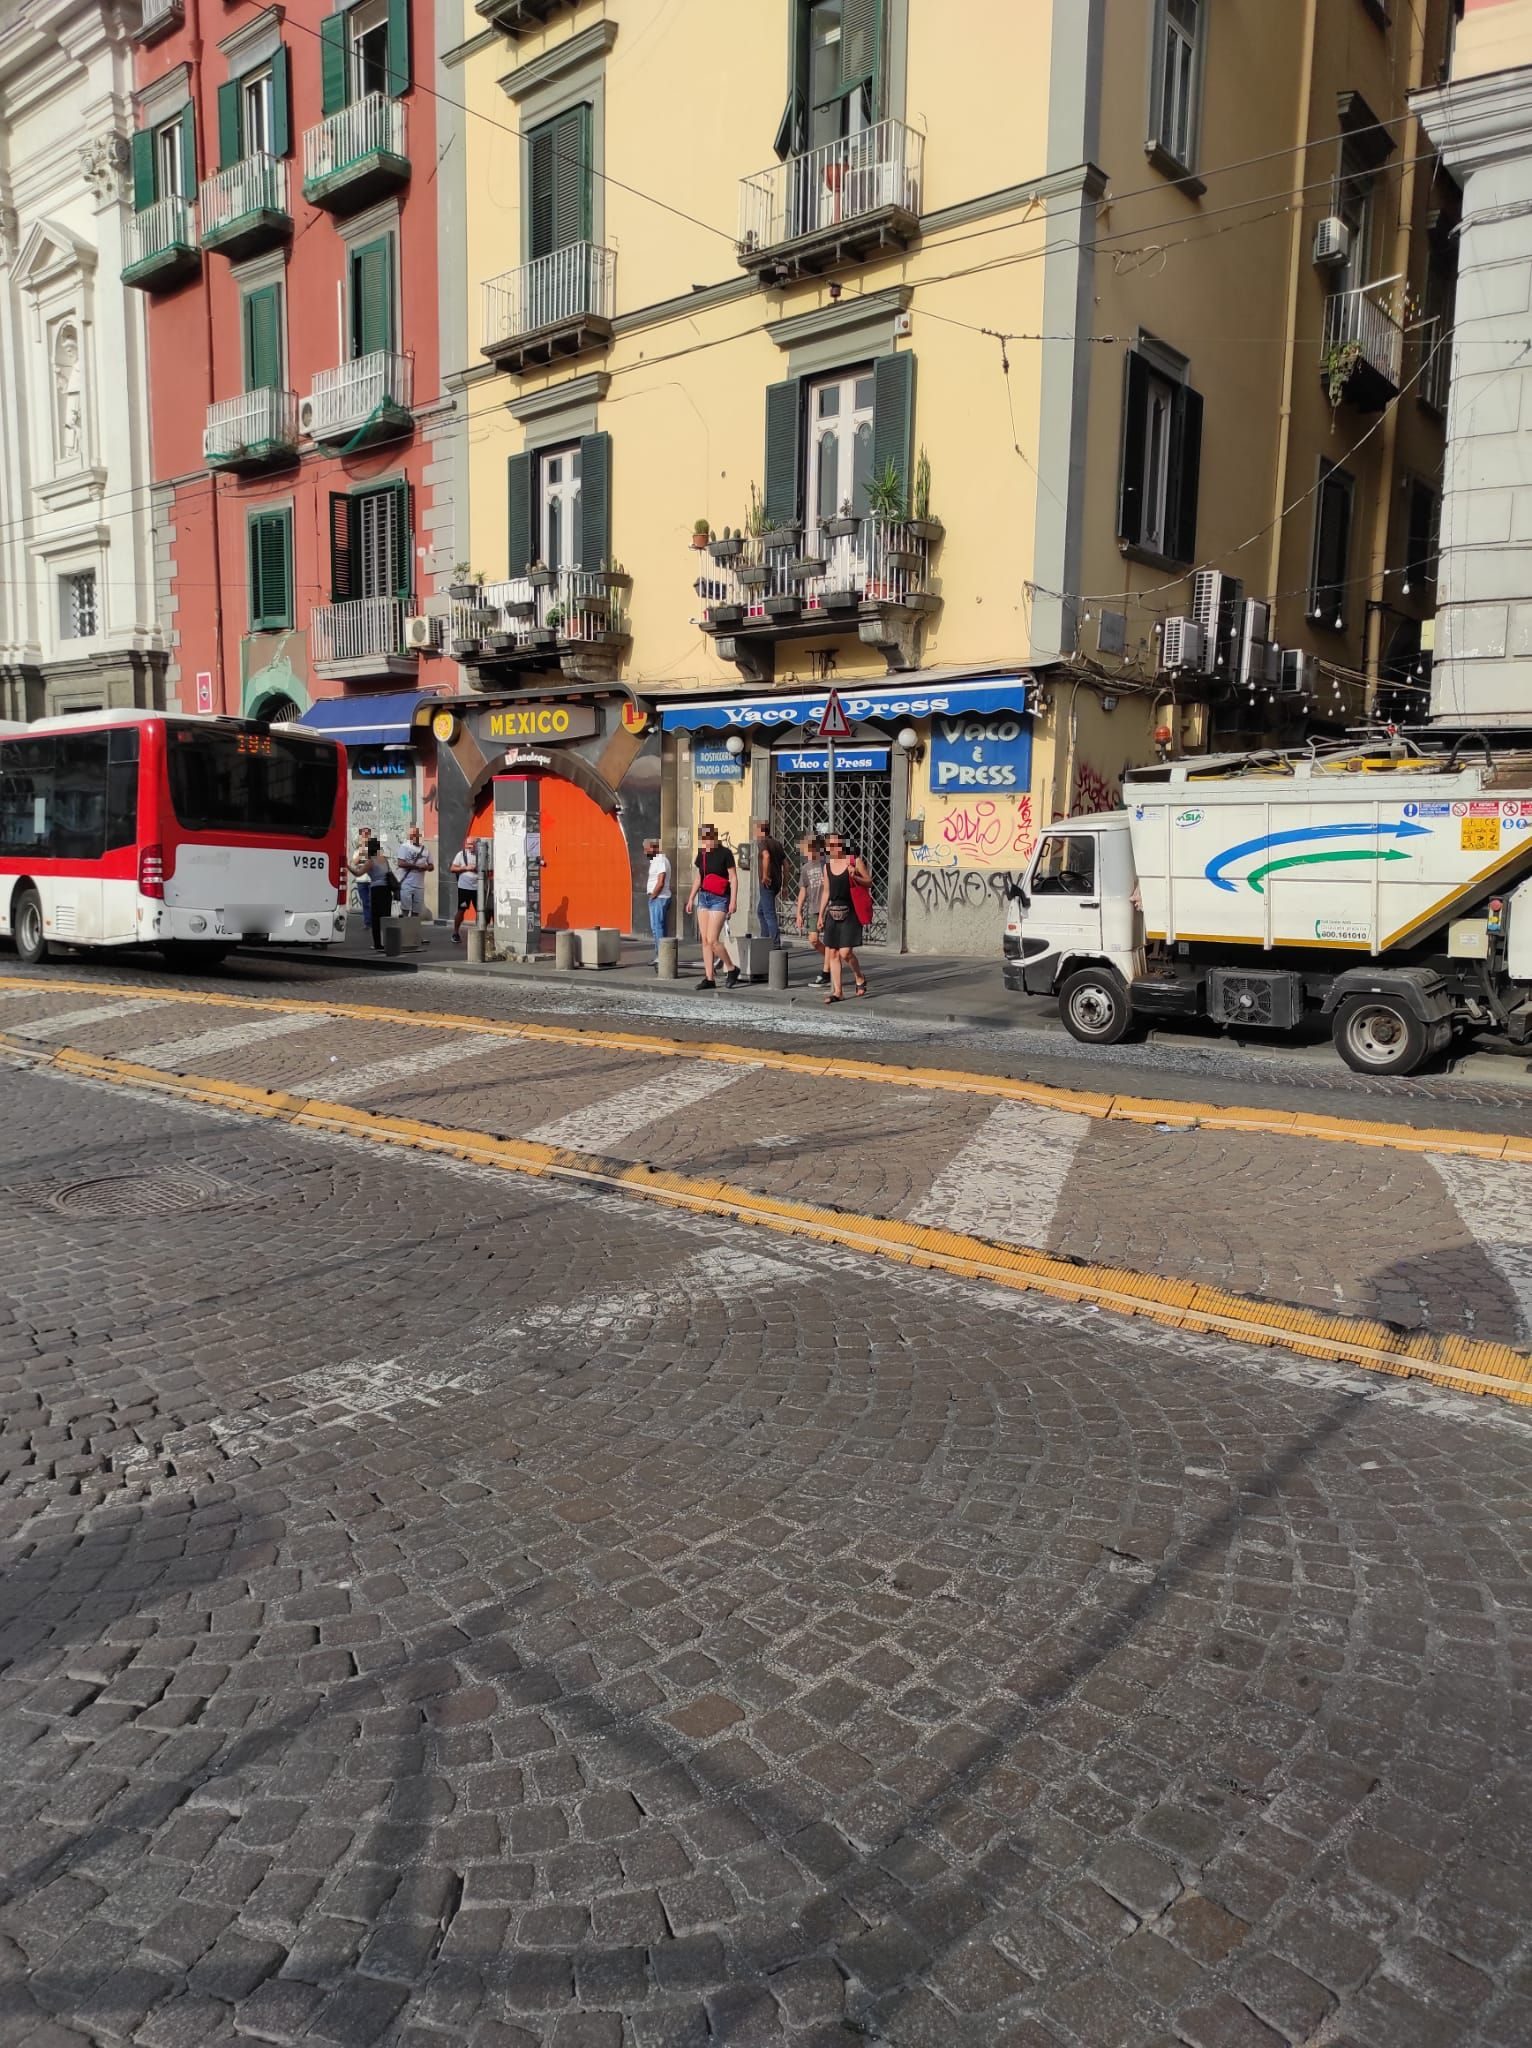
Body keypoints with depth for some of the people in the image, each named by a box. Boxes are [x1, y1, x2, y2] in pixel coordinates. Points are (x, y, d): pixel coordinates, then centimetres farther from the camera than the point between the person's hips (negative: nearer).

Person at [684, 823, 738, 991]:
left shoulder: (724, 853, -9)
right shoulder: (702, 854, 10)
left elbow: (734, 878, -9)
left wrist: (733, 901, -15)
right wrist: (691, 899, 17)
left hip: (719, 900, -7)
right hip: (703, 898, 7)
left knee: (712, 940, -13)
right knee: (705, 940, 3)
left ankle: (732, 969, 7)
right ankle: (709, 978, 7)